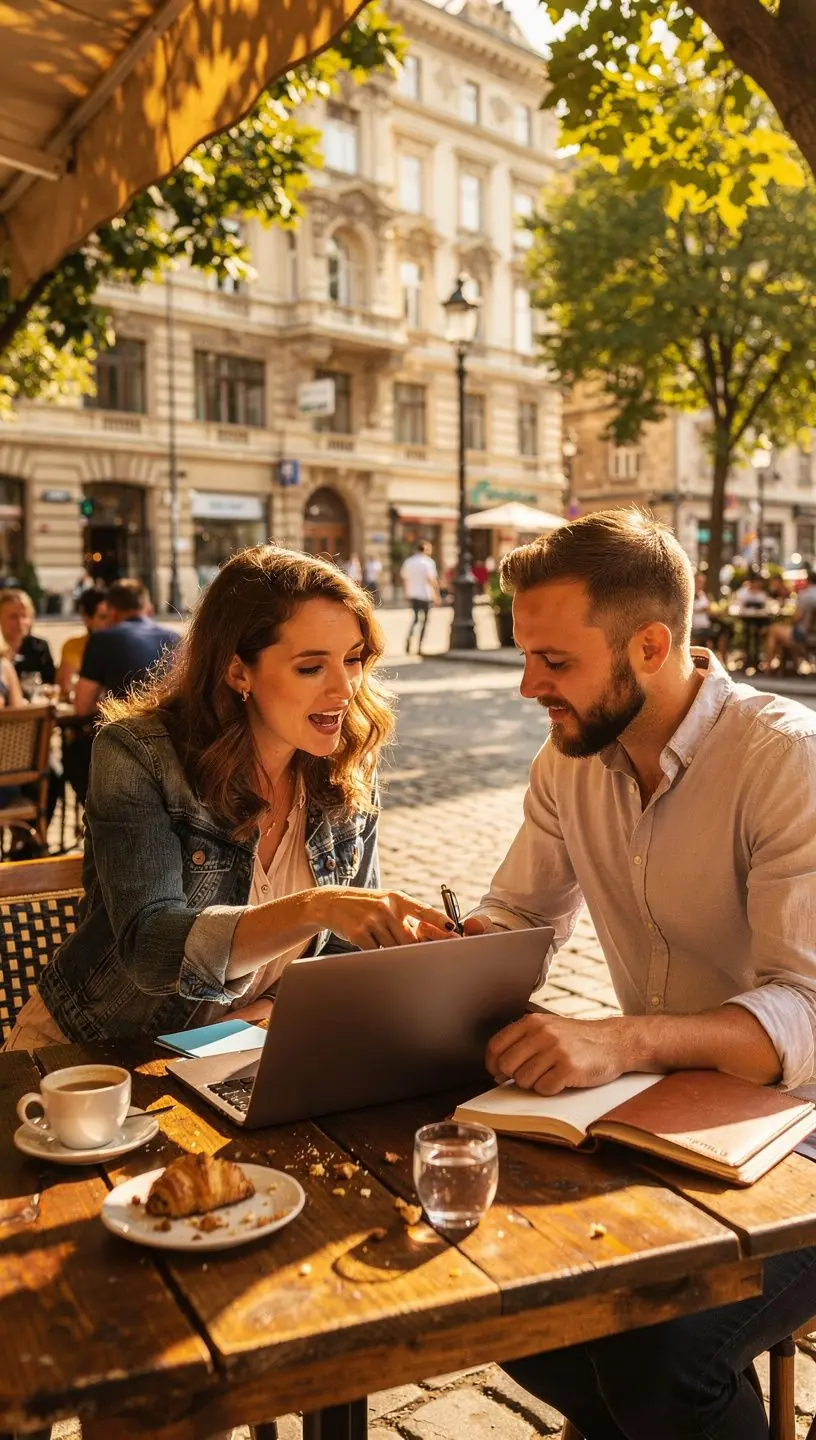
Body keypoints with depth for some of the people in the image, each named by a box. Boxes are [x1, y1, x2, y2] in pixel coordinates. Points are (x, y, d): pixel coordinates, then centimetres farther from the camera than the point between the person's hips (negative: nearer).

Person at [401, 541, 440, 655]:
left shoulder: (408, 561, 7)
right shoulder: (428, 562, -10)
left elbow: (404, 578, 11)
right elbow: (432, 579, -16)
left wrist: (407, 594, 20)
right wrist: (436, 595, -11)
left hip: (412, 595, 5)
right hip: (425, 595, -5)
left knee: (415, 618, 18)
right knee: (424, 620, 6)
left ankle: (408, 637, -7)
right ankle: (419, 647, 5)